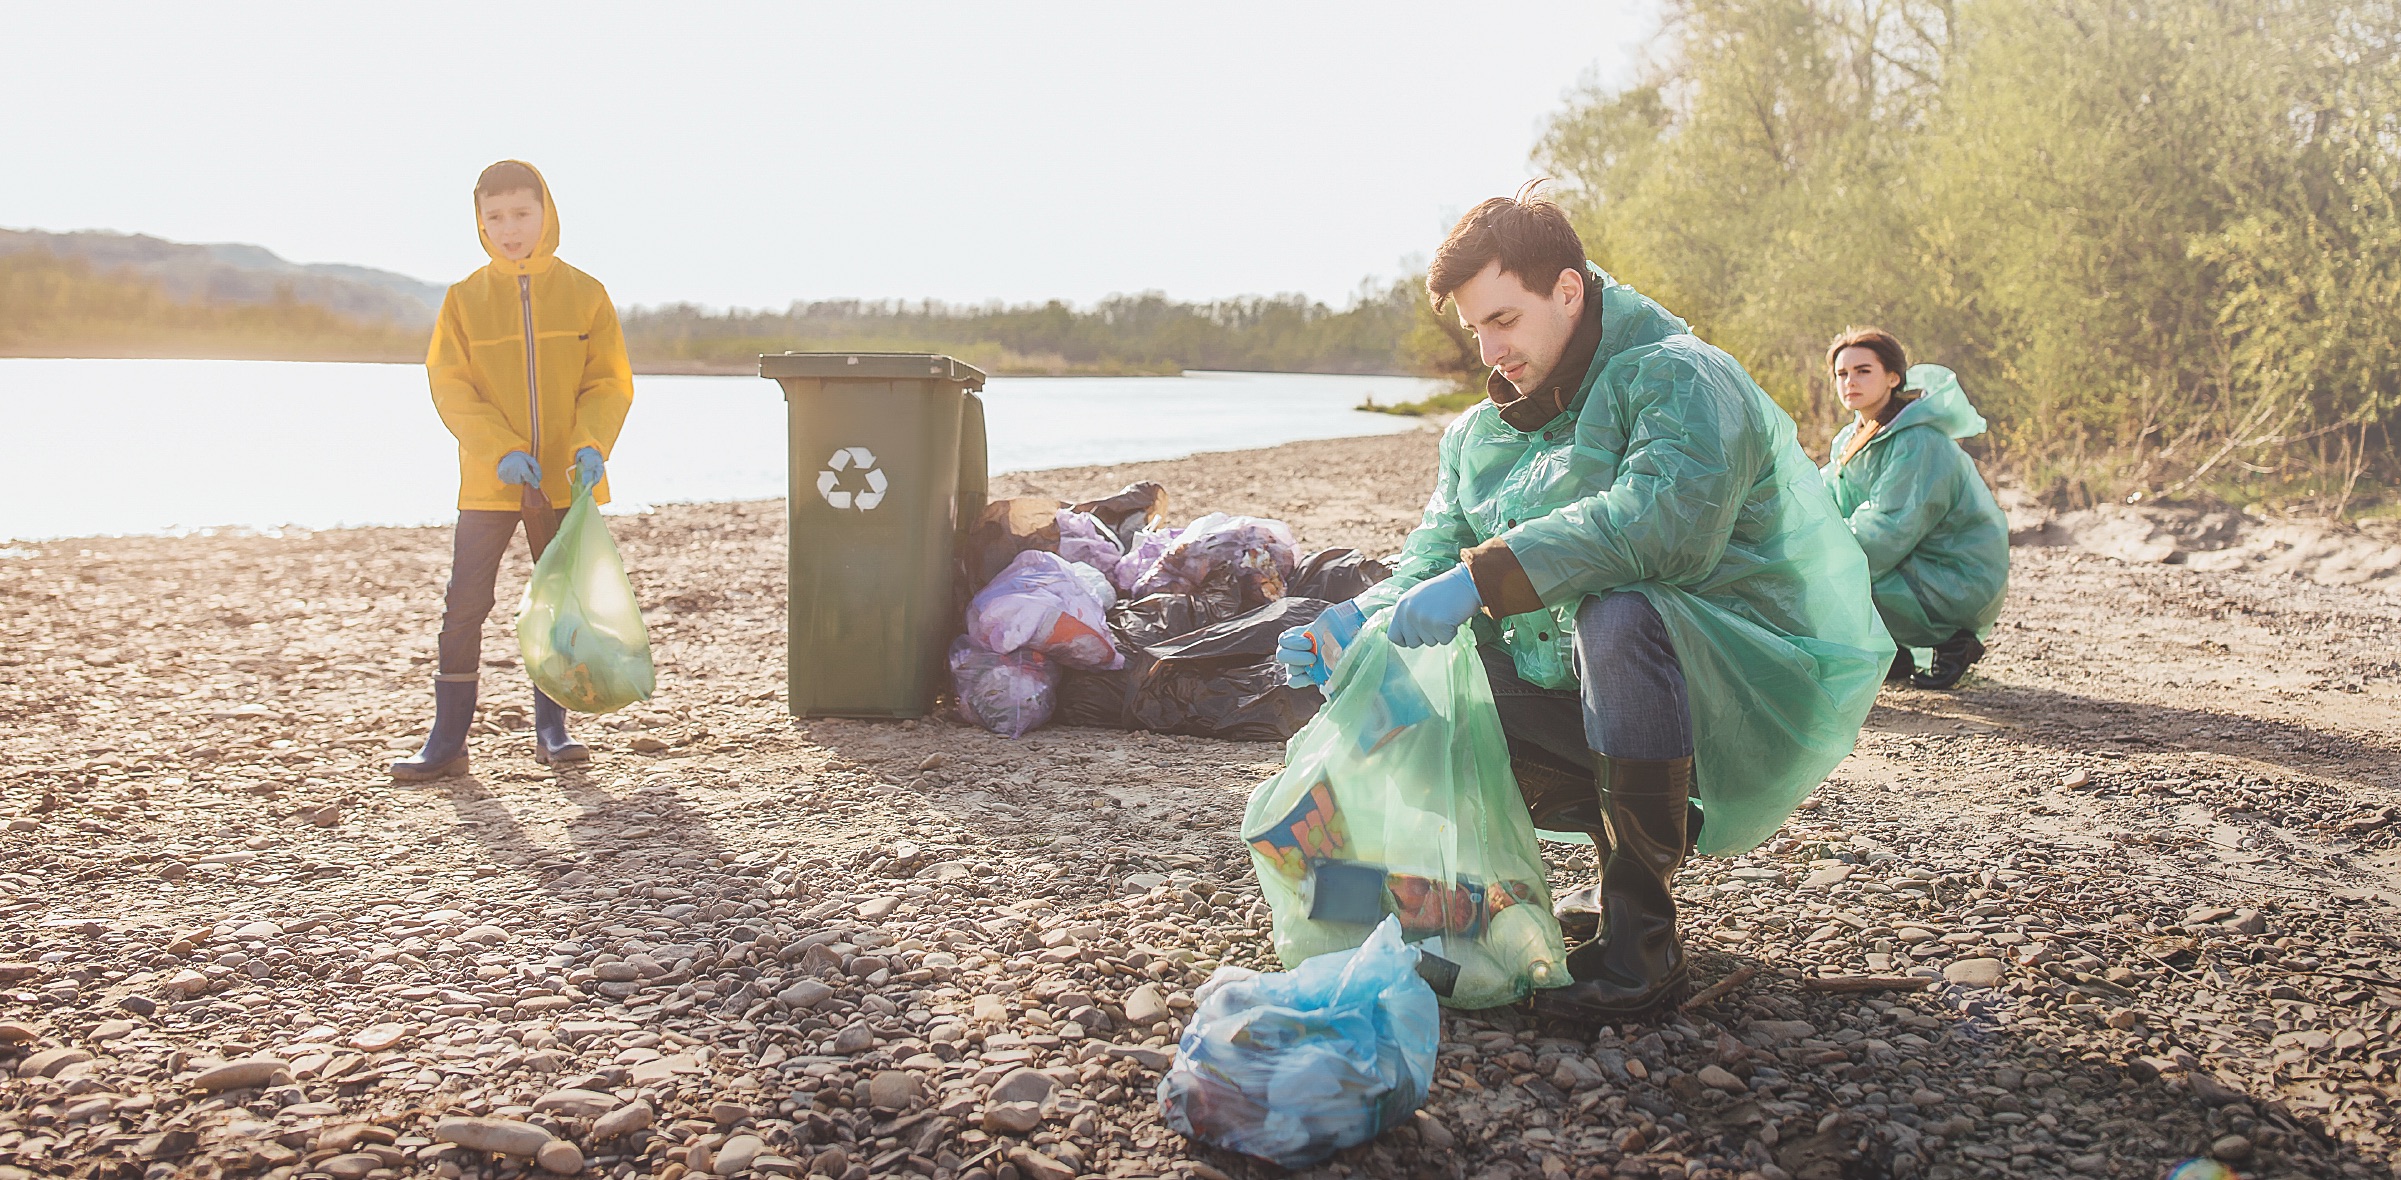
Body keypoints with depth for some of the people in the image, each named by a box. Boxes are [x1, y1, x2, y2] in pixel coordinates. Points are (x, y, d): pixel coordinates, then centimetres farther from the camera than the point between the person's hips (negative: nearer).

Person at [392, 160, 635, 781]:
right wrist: (503, 451, -17)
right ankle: (447, 740, 4)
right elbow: (450, 386, -3)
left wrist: (591, 445, -17)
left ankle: (551, 728, 24)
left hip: (565, 482, 1)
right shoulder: (465, 298, 2)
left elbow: (610, 382, 0)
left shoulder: (585, 294, 3)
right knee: (464, 606, -3)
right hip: (489, 482, -1)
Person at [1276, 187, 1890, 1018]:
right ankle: (1637, 853, 9)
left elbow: (1665, 515, -35)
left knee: (1619, 614, -37)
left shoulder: (1680, 378, -15)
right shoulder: (1483, 435, 10)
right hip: (1589, 687, 8)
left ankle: (1642, 938, -25)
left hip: (1766, 688, -8)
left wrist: (1481, 578, -38)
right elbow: (1431, 561, 3)